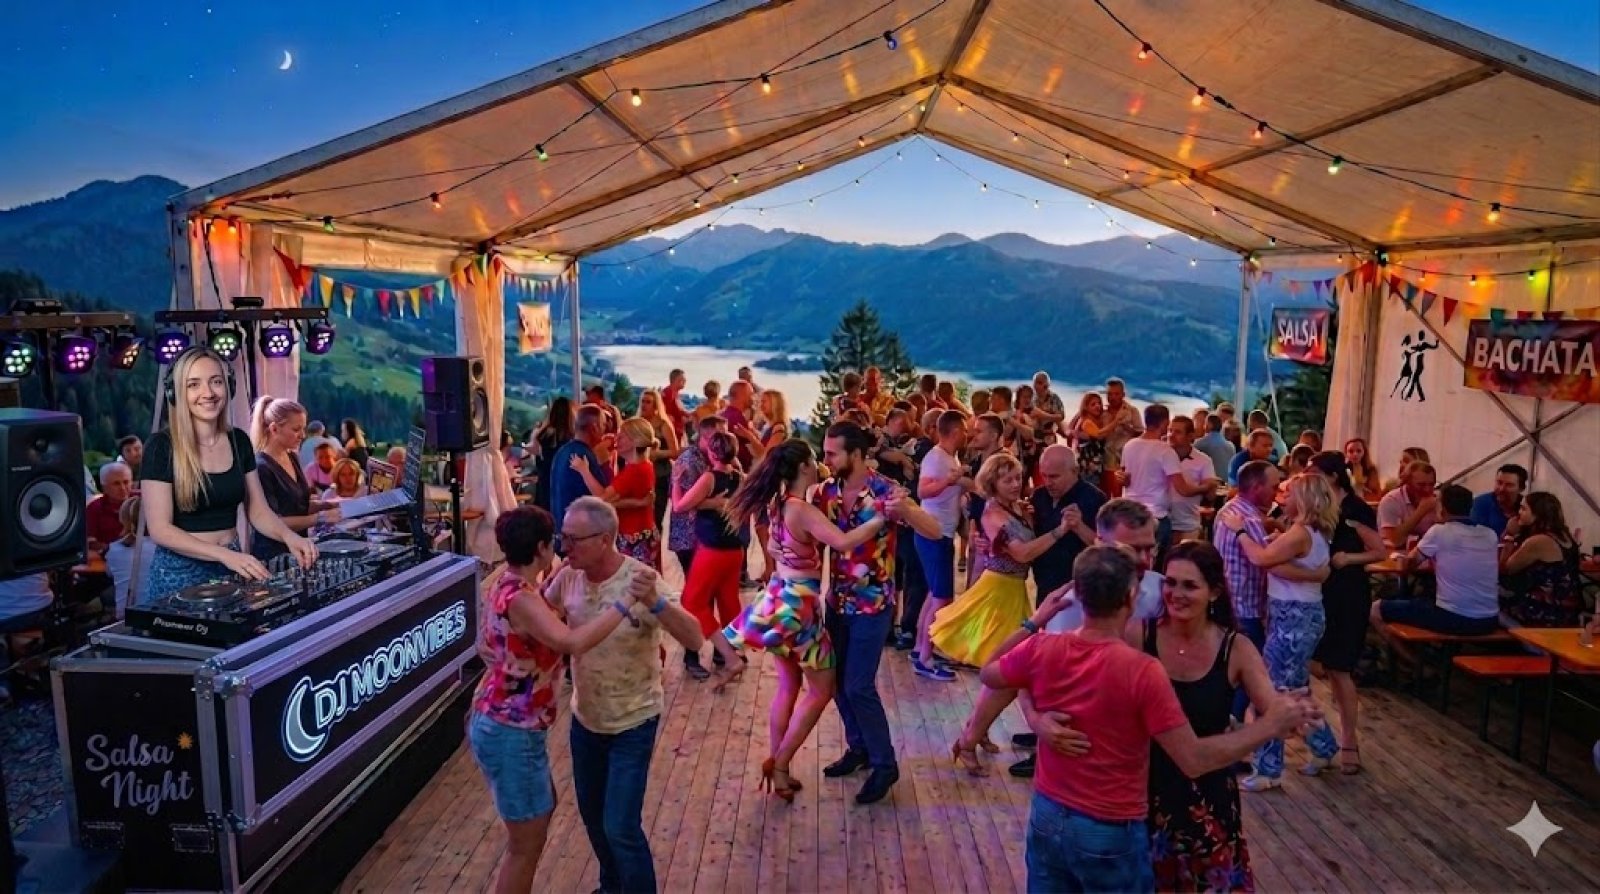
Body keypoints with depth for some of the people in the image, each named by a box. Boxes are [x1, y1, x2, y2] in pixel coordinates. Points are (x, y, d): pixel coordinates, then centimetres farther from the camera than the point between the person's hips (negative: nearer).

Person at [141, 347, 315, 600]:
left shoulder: (239, 441, 3)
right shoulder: (162, 446, -12)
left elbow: (258, 511, 6)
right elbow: (160, 529, -16)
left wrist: (288, 536, -14)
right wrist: (225, 555, -27)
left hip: (232, 566, 5)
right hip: (179, 571, -4)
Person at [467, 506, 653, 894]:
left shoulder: (504, 586, 3)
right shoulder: (521, 599, -27)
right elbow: (573, 642, -43)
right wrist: (626, 603, -39)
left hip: (501, 724, 10)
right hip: (511, 734, -10)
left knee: (543, 809, 28)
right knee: (527, 842, 6)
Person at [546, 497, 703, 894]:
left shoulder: (640, 580, -26)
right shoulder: (568, 577, -11)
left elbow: (694, 639, -32)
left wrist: (655, 602, -50)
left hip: (633, 723, -6)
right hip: (585, 718, 6)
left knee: (621, 827, -5)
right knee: (592, 814, 22)